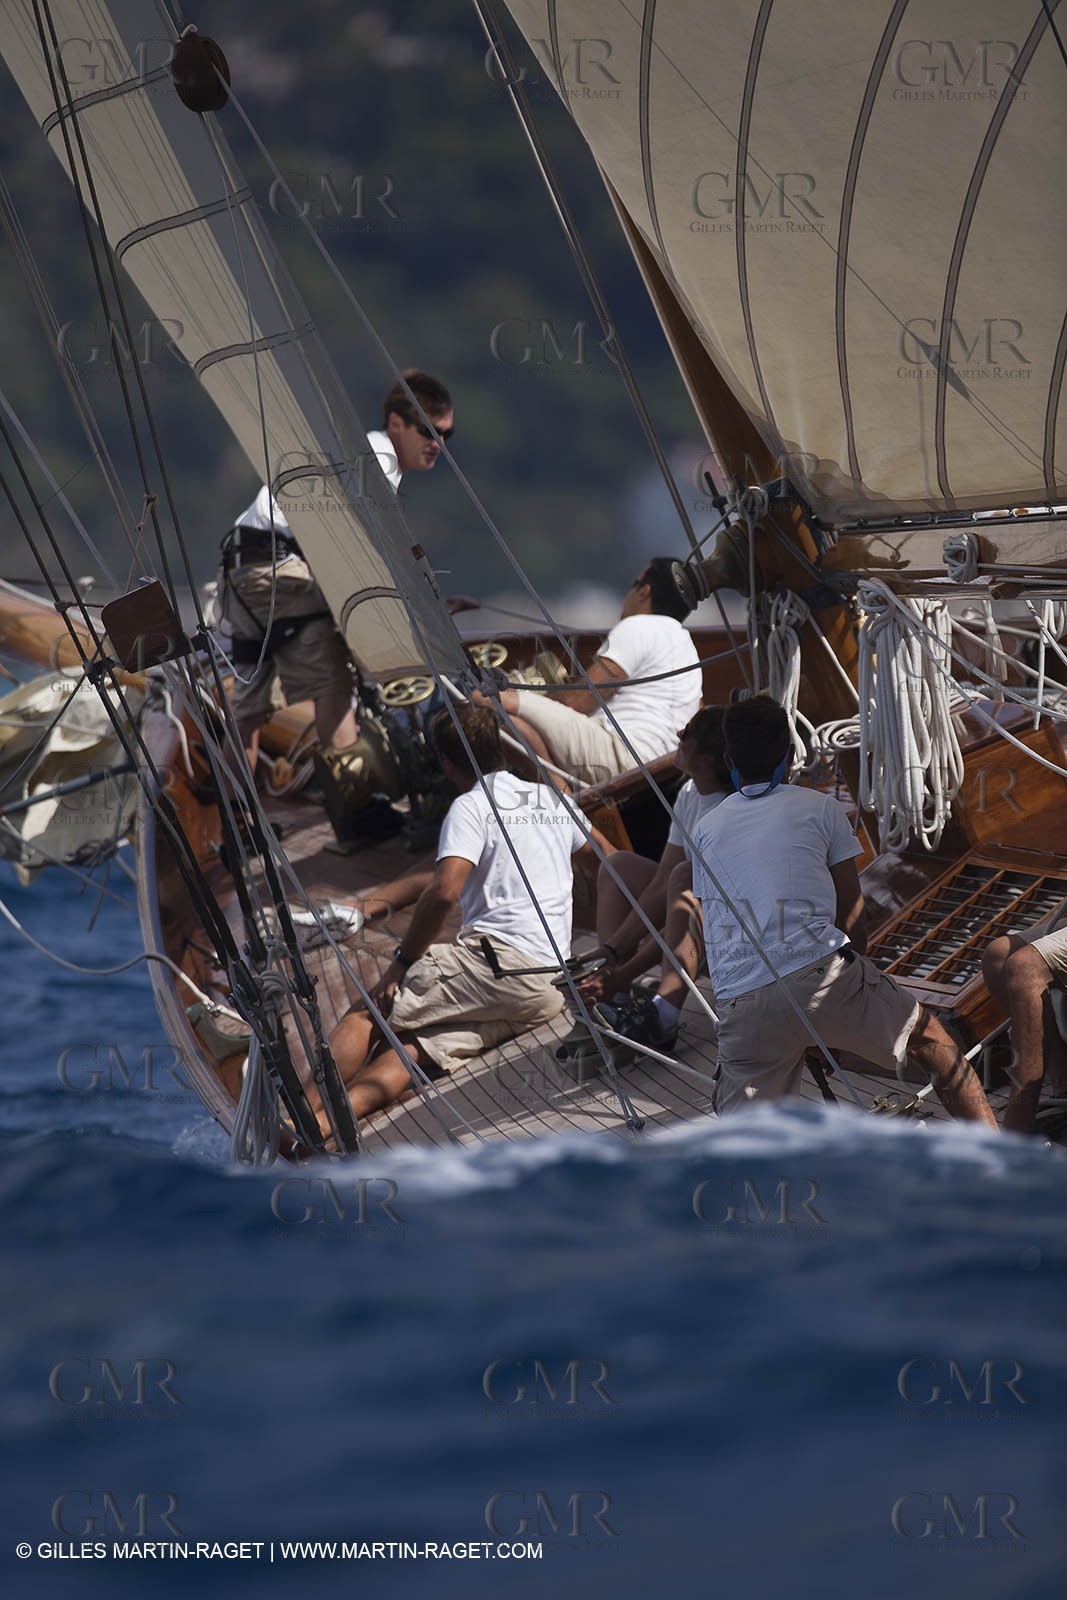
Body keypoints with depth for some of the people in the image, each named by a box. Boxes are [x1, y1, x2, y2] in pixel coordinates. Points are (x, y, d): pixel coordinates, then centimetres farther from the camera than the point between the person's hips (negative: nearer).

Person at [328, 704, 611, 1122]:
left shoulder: (471, 807, 1)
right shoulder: (552, 797, 24)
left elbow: (444, 892, -13)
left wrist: (403, 959, -1)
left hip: (495, 956, -7)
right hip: (552, 988, 7)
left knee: (368, 1013, -1)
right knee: (408, 1046, -5)